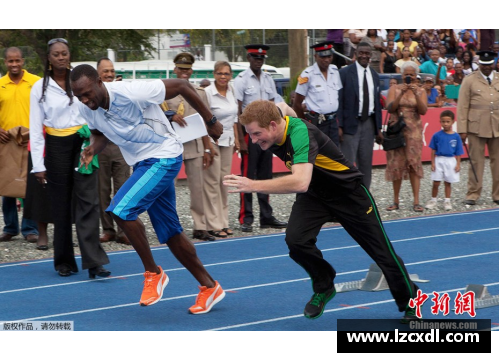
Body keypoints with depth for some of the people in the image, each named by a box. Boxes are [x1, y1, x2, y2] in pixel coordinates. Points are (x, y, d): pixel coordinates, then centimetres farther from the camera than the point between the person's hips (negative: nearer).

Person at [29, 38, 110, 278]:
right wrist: (38, 165, -4)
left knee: (88, 202, -8)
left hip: (83, 143, 0)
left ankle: (94, 262, -13)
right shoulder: (40, 88, 0)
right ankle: (64, 262, 16)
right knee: (61, 206, 5)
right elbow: (35, 128, 0)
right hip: (56, 146, 0)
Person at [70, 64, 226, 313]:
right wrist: (93, 149, -10)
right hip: (142, 163, 8)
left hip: (164, 157, -8)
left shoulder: (132, 93, -27)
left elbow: (182, 86, -16)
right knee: (170, 234, 11)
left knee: (121, 209, -24)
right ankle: (209, 288, 25)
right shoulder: (86, 109, -7)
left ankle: (153, 273, -7)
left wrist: (210, 121, -7)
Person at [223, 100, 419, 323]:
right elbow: (284, 107, 13)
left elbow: (300, 183, -52)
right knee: (295, 239, -20)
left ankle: (409, 302, 27)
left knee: (381, 250, 4)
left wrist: (253, 185, -53)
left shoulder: (300, 133, -38)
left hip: (348, 193, -6)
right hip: (314, 194, 6)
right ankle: (323, 287, 6)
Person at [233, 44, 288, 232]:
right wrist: (241, 140, -13)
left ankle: (266, 217, 14)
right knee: (248, 176, -4)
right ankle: (246, 219, 1)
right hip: (250, 130, -6)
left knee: (265, 176, 9)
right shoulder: (241, 80, -7)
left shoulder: (268, 79, 10)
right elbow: (237, 111, -9)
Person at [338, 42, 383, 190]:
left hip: (368, 124, 6)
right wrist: (339, 126, -15)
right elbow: (339, 100, -8)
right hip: (350, 123, -6)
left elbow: (377, 103, 16)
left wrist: (378, 128, 13)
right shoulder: (345, 73, -5)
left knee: (366, 163, 9)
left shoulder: (374, 75, 13)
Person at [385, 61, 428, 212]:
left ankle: (416, 201, -8)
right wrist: (401, 94, -20)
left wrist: (416, 94, -20)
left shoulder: (421, 91, 5)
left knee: (414, 163, -7)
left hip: (413, 130, 0)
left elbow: (423, 111, -8)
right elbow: (390, 108, -9)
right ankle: (396, 201, 9)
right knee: (396, 164, 1)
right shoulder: (395, 89, 4)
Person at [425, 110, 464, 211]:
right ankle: (434, 200, 17)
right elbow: (433, 151, 1)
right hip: (439, 160, 0)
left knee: (448, 183, 9)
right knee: (435, 183, 1)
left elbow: (458, 152, 3)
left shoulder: (456, 136, -2)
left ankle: (447, 201, 20)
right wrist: (432, 163, -3)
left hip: (450, 161, 0)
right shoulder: (437, 135, -3)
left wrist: (458, 164, -1)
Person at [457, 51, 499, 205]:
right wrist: (462, 130, -6)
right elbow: (462, 107, 0)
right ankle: (473, 194, 6)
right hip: (477, 127, -3)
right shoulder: (469, 81, 4)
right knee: (476, 161, -1)